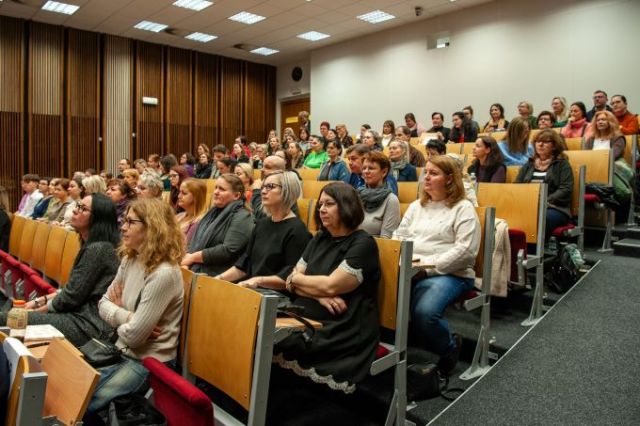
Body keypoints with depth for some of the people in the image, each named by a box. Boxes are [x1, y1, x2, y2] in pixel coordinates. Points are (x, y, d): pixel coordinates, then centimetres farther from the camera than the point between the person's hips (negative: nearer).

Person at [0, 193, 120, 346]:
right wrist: (38, 301, 10)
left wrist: (36, 310, 0)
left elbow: (70, 298, -15)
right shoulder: (93, 246, 13)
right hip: (82, 313, 10)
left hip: (89, 325, -10)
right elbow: (72, 289, 18)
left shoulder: (97, 249, -19)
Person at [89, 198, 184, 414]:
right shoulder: (130, 260, 1)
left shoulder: (163, 274, -27)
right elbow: (104, 303, 5)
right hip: (122, 351, 8)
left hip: (147, 363, -8)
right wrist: (127, 317, -14)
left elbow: (133, 335, -24)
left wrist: (117, 317, -3)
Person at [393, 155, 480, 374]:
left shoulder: (463, 208, 1)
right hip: (409, 270, 5)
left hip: (449, 274, -5)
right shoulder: (416, 206, 21)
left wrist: (429, 267, -16)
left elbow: (465, 251, -10)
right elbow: (398, 237, 18)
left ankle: (450, 347, 1)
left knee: (424, 311, -32)